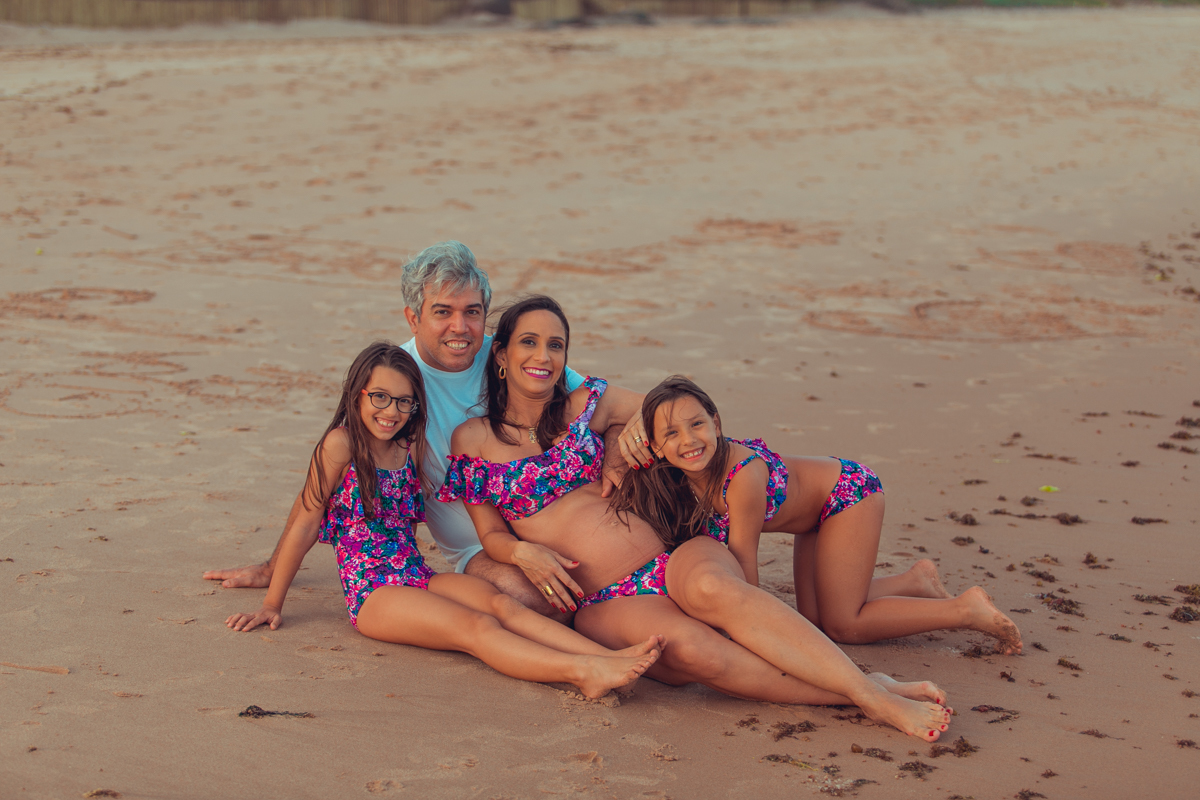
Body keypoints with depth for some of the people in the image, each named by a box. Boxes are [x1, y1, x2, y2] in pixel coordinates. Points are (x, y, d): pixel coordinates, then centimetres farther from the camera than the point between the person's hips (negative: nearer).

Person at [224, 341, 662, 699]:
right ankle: (583, 671, -52)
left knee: (501, 603, -24)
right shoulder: (341, 444, -5)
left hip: (419, 577, 6)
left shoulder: (411, 447, 13)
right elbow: (305, 524, -1)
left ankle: (612, 657, -46)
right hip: (372, 592, -6)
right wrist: (272, 604, 3)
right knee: (478, 627, -29)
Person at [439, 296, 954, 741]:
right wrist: (524, 551, -8)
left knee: (712, 587, -37)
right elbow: (490, 534, 12)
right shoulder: (472, 440, 9)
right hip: (604, 603, -1)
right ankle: (851, 697, -37)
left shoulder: (588, 403, 12)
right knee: (689, 648, -36)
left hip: (673, 560, 2)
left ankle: (872, 689, -42)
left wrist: (635, 434, 8)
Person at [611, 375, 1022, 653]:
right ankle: (916, 581, 28)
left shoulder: (743, 476, -37)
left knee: (842, 624, -5)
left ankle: (968, 610, 5)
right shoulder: (678, 478, -17)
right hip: (816, 511, 8)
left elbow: (743, 569, -28)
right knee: (815, 616, 10)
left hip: (850, 491, -8)